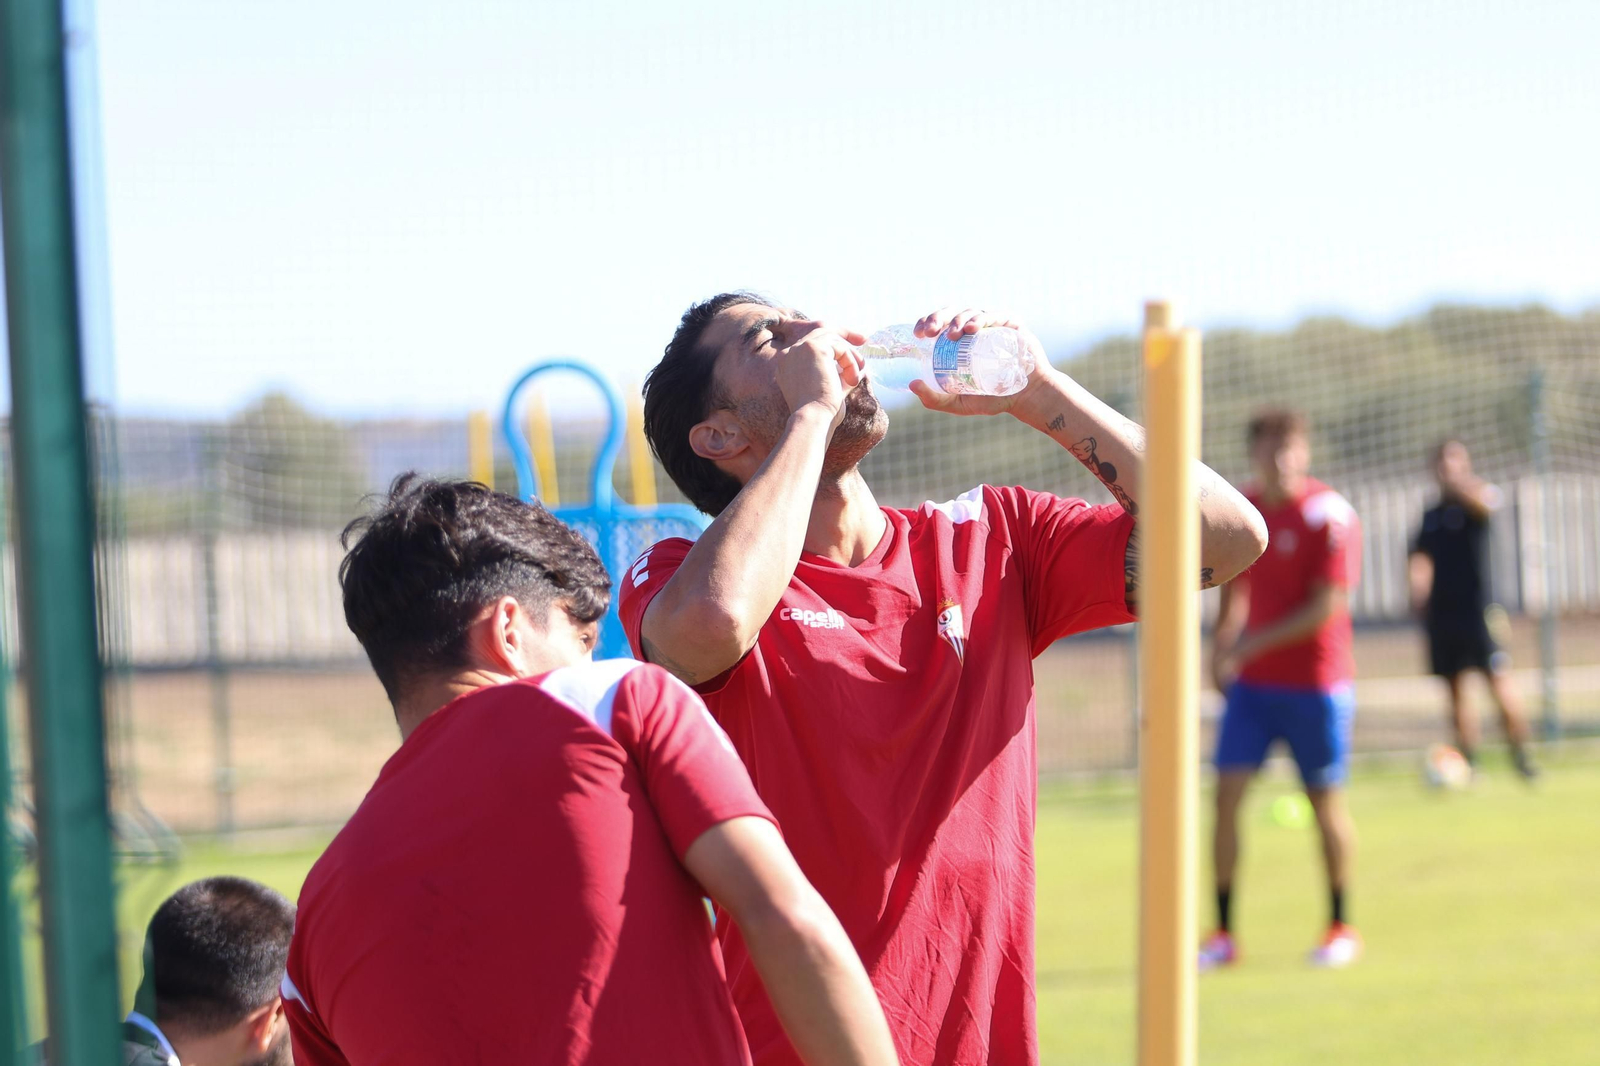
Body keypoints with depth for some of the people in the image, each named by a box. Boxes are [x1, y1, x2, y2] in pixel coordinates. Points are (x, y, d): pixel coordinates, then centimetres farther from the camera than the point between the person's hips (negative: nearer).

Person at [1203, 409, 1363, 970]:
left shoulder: (1327, 514, -12)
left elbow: (1328, 605, -17)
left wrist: (1252, 644, -19)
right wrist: (1222, 645, 7)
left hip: (1315, 683, -5)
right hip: (1250, 682, 5)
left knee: (1326, 803, 4)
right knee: (1226, 793, -5)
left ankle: (1341, 926, 21)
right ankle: (1223, 933, 2)